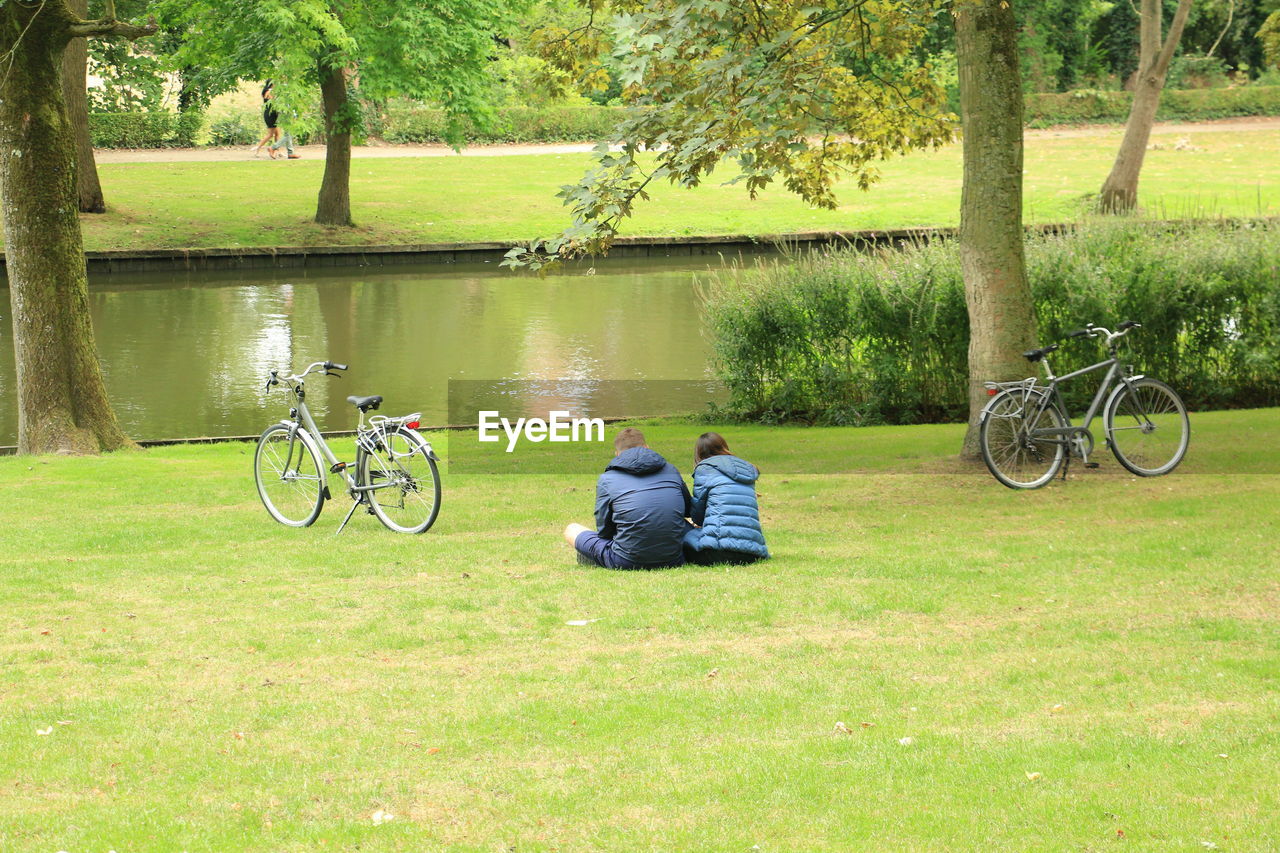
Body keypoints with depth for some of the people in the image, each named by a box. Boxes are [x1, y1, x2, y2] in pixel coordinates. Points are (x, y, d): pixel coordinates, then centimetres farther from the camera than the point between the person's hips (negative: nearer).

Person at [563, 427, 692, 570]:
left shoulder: (607, 479, 1)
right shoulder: (671, 470, 10)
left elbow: (604, 530, 4)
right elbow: (690, 509, 24)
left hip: (627, 562, -2)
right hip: (673, 560, 2)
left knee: (571, 530, 18)